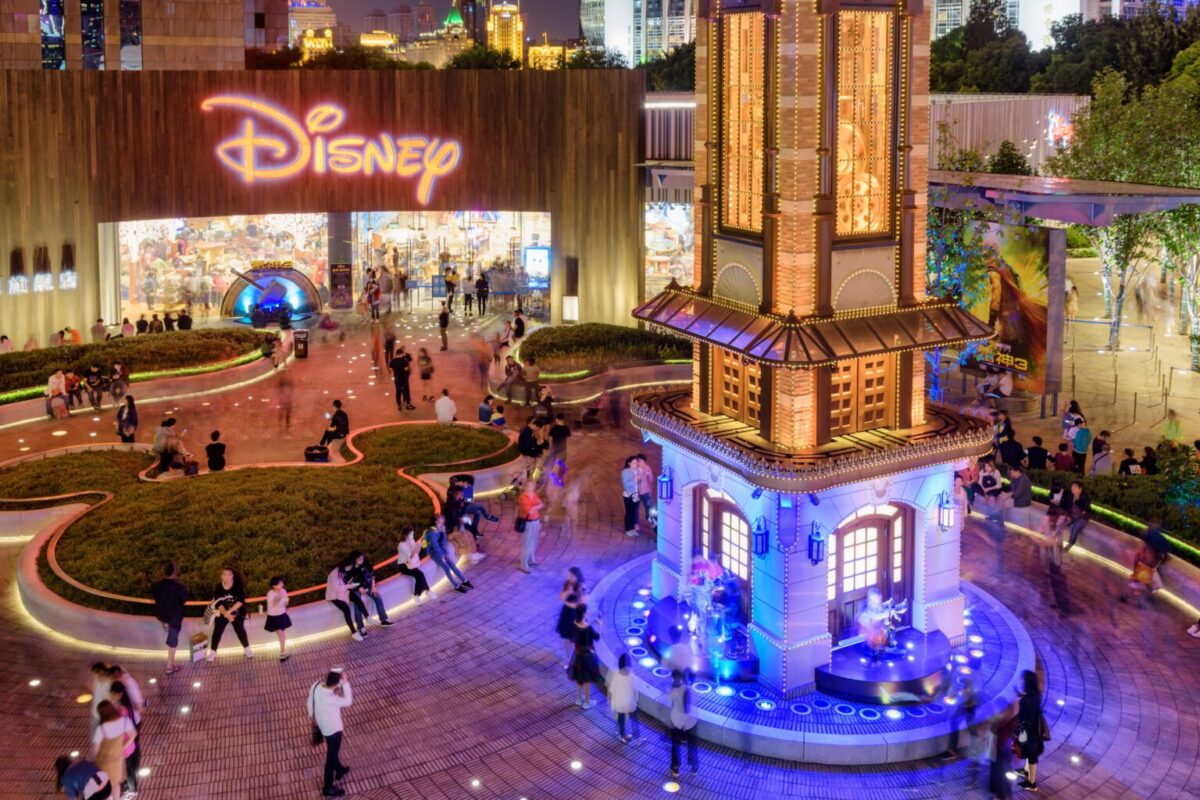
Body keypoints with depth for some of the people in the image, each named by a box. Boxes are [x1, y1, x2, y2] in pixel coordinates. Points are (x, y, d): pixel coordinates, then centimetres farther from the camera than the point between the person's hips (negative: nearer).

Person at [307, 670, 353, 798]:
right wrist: (345, 682, -32)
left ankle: (339, 769, 57)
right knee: (331, 756, 13)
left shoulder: (316, 686, -20)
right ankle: (328, 788, 31)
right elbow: (348, 702, -29)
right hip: (332, 729, -7)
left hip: (322, 724, 7)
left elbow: (310, 702, -2)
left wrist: (313, 716, 17)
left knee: (333, 750, 32)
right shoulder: (330, 699, -43)